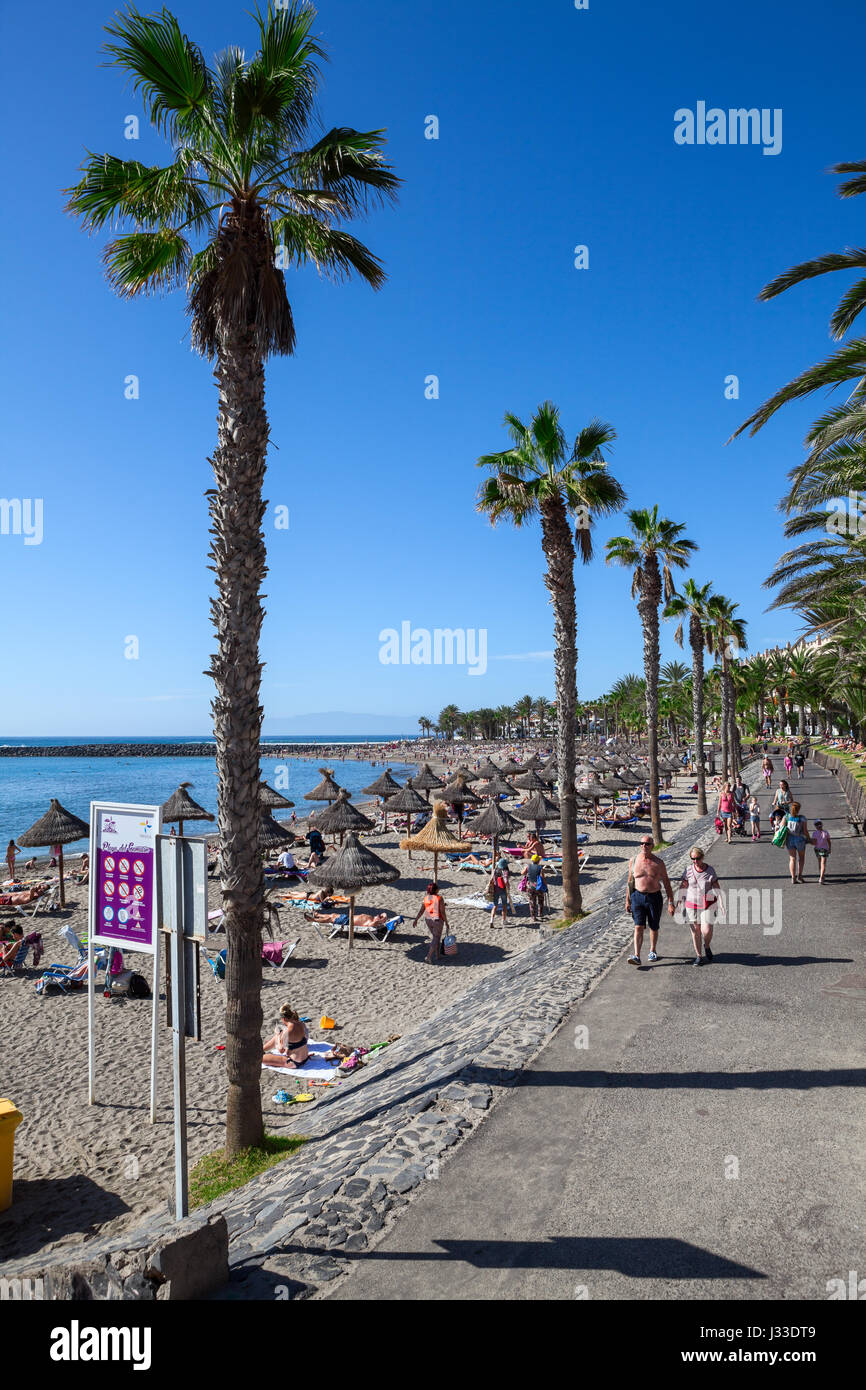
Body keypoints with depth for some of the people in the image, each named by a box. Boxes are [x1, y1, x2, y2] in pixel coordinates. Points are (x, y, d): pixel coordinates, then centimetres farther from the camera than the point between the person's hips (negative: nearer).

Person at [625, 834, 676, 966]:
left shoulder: (659, 863, -4)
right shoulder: (633, 861, 0)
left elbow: (666, 883, 0)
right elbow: (630, 882, 8)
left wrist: (670, 903, -5)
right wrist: (627, 900, 9)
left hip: (654, 897, 0)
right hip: (638, 896, 0)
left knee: (654, 928, 13)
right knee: (638, 927, -9)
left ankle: (653, 951, 34)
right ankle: (636, 956, -13)